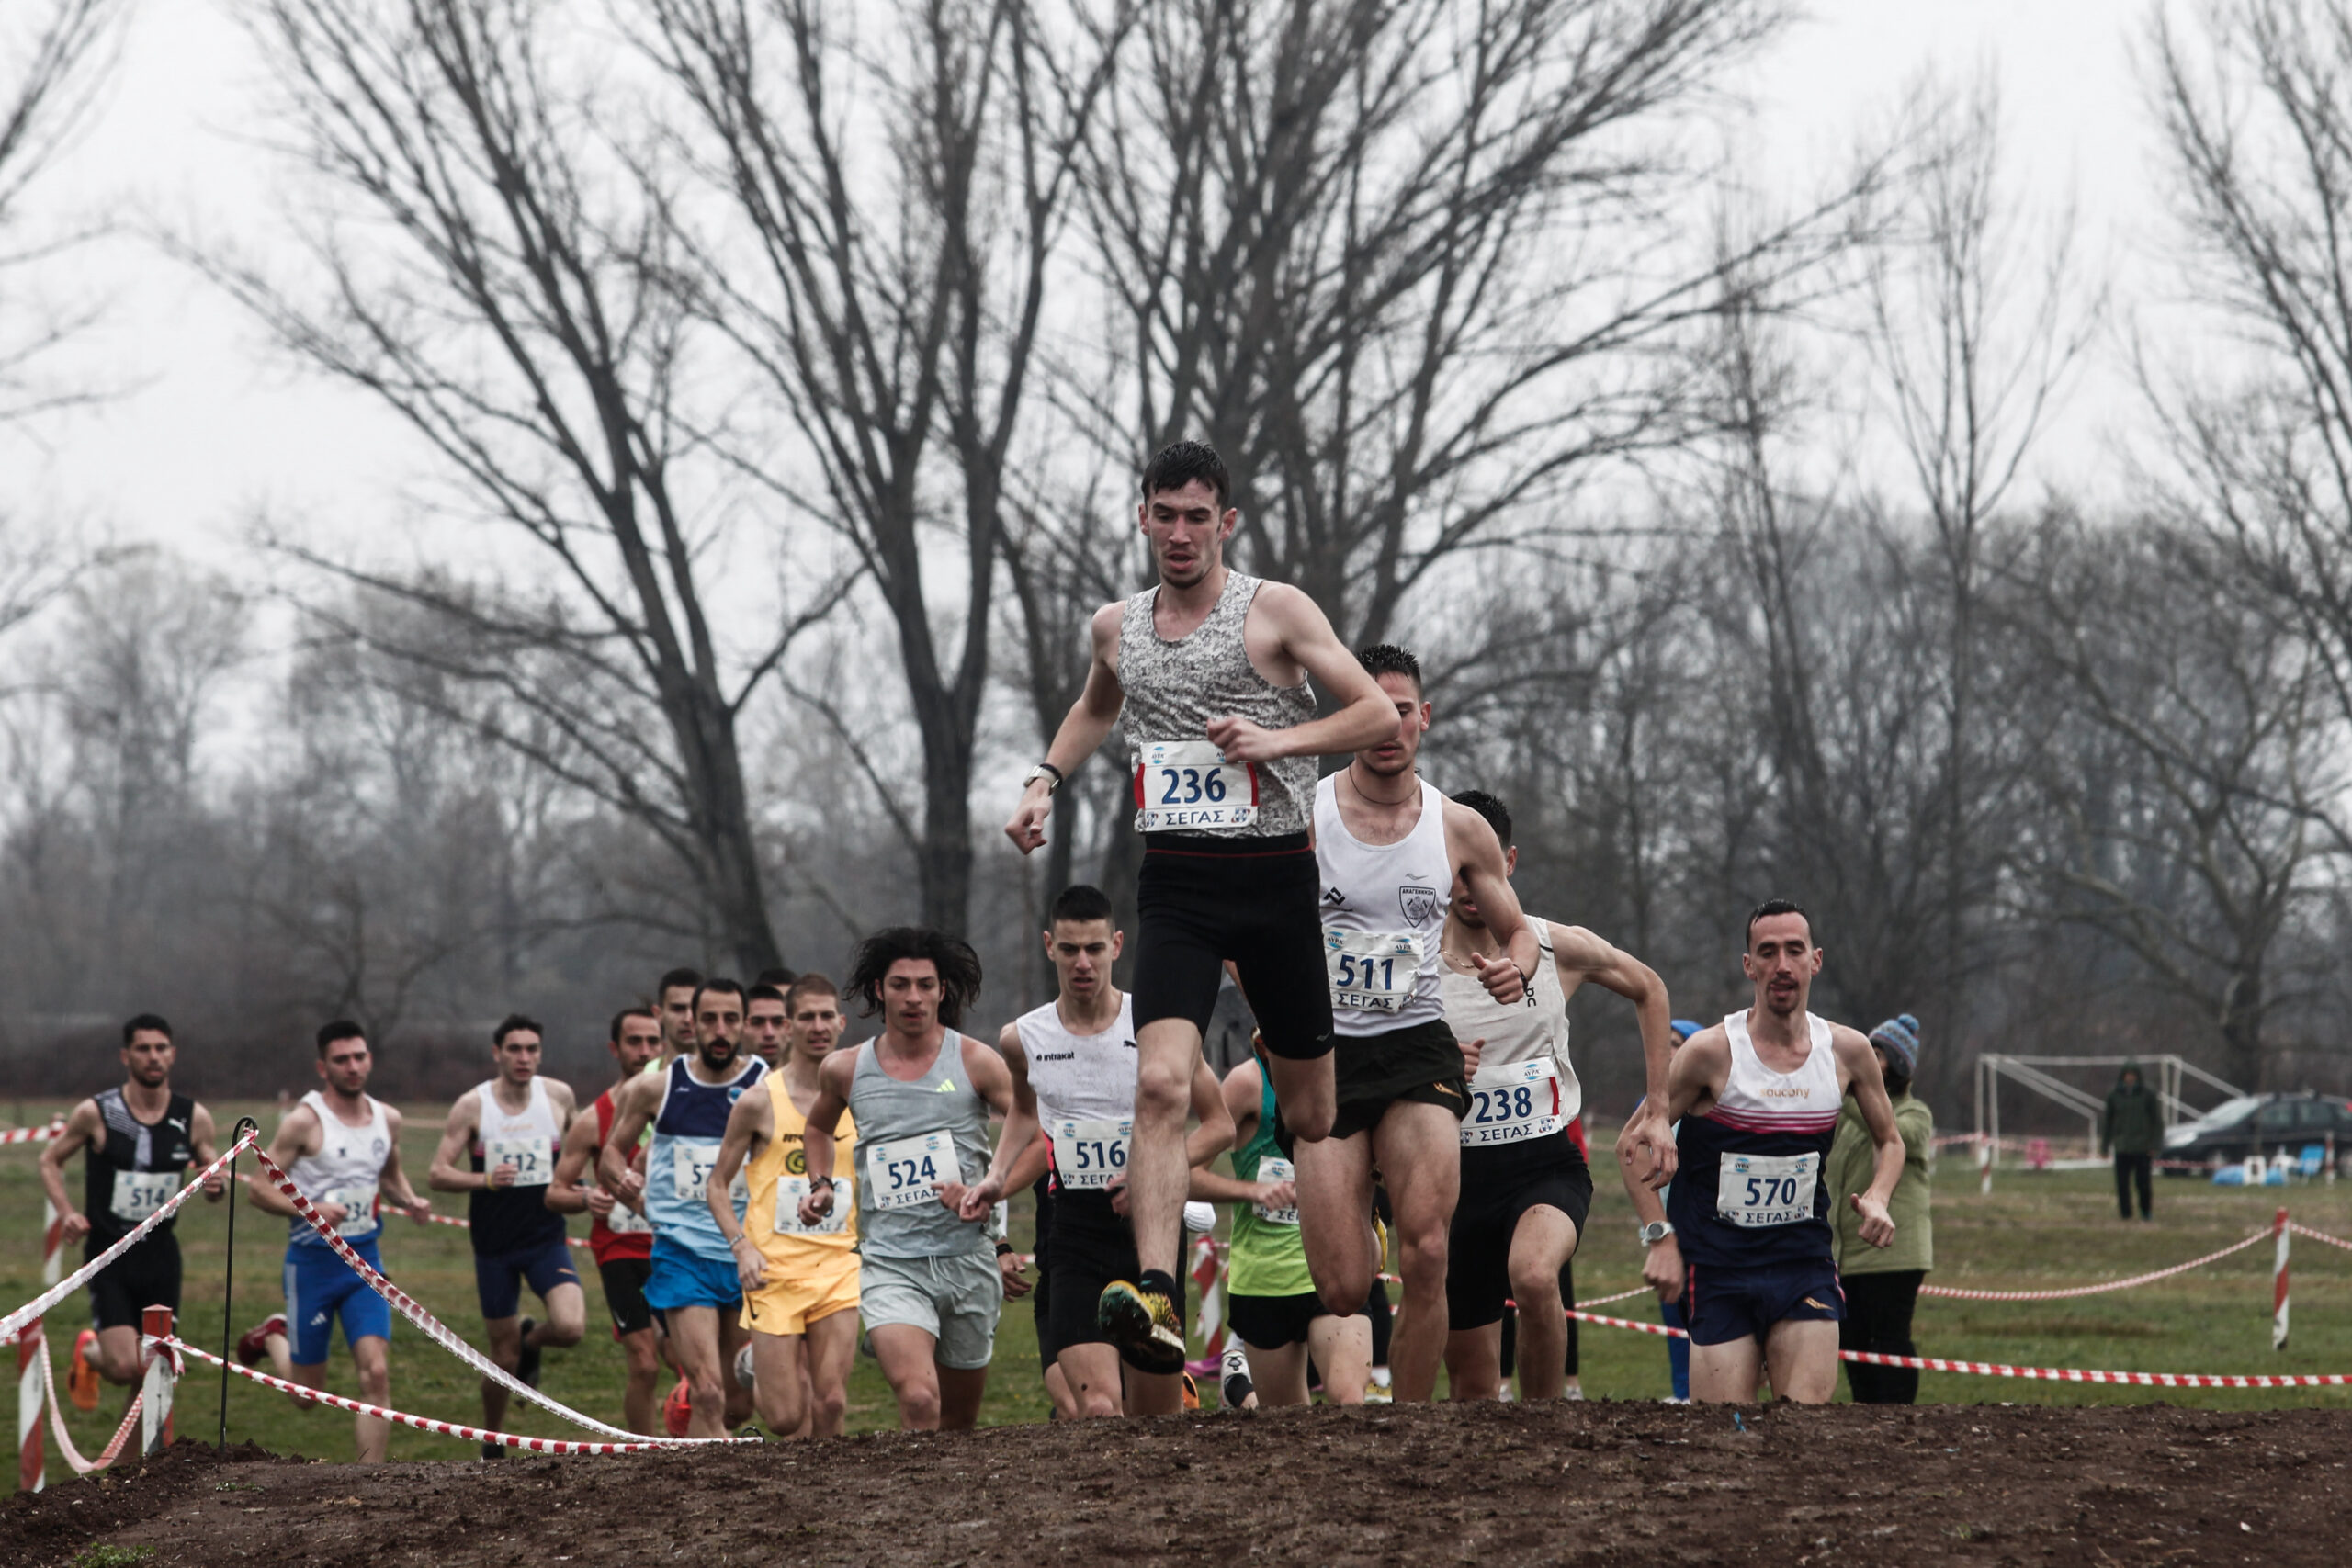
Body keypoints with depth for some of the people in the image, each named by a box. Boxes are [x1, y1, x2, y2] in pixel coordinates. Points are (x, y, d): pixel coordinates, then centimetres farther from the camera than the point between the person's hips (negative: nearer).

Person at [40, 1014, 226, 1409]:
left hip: (161, 1253, 3)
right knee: (125, 1367, -13)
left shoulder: (194, 1119, 0)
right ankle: (88, 1352, 22)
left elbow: (212, 1172, 13)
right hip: (108, 1254, -3)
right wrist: (66, 1212, -11)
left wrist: (216, 1188, -12)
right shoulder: (95, 1114, -8)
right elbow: (50, 1160, 5)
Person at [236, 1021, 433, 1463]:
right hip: (312, 1262, -4)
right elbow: (258, 1190, -11)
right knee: (307, 1395, 7)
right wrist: (310, 1209, -27)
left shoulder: (387, 1119, 6)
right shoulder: (304, 1121, -12)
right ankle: (274, 1336, 40)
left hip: (365, 1261, 4)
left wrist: (411, 1201, 3)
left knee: (376, 1374, -13)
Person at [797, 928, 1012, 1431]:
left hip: (967, 1259, 1)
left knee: (959, 1418, 13)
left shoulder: (975, 1063, 0)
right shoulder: (846, 1070, 5)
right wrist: (821, 1186, 12)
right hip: (889, 1265, -1)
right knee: (918, 1400, -25)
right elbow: (819, 1127, 28)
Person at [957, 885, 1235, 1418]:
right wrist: (997, 1178, 12)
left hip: (1151, 1221, -1)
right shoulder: (1023, 1040, 3)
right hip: (1074, 1230, 1)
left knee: (1154, 1417, 7)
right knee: (1097, 1410, -18)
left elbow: (1220, 1127, 2)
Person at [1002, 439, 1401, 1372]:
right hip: (1175, 883, 2)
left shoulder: (1275, 612, -2)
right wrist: (1045, 781, 18)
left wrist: (1279, 740, -17)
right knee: (1160, 1084, -21)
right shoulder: (1116, 627, 11)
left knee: (1310, 1114, 10)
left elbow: (1379, 715, -4)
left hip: (1275, 875, -2)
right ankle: (1156, 1300, -31)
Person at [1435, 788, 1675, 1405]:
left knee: (1533, 1275, -35)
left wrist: (1659, 1108, 14)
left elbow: (1648, 989, 18)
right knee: (1472, 1387, 4)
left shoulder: (1560, 949, -1)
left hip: (1549, 1162, -1)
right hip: (1460, 1171, 1)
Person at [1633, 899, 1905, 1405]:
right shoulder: (1712, 1051, -9)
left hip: (1805, 1260, 2)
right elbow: (1632, 1143, -1)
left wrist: (1876, 1199, -2)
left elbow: (1890, 1141, 18)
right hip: (1719, 1267, -2)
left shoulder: (1847, 1050, 2)